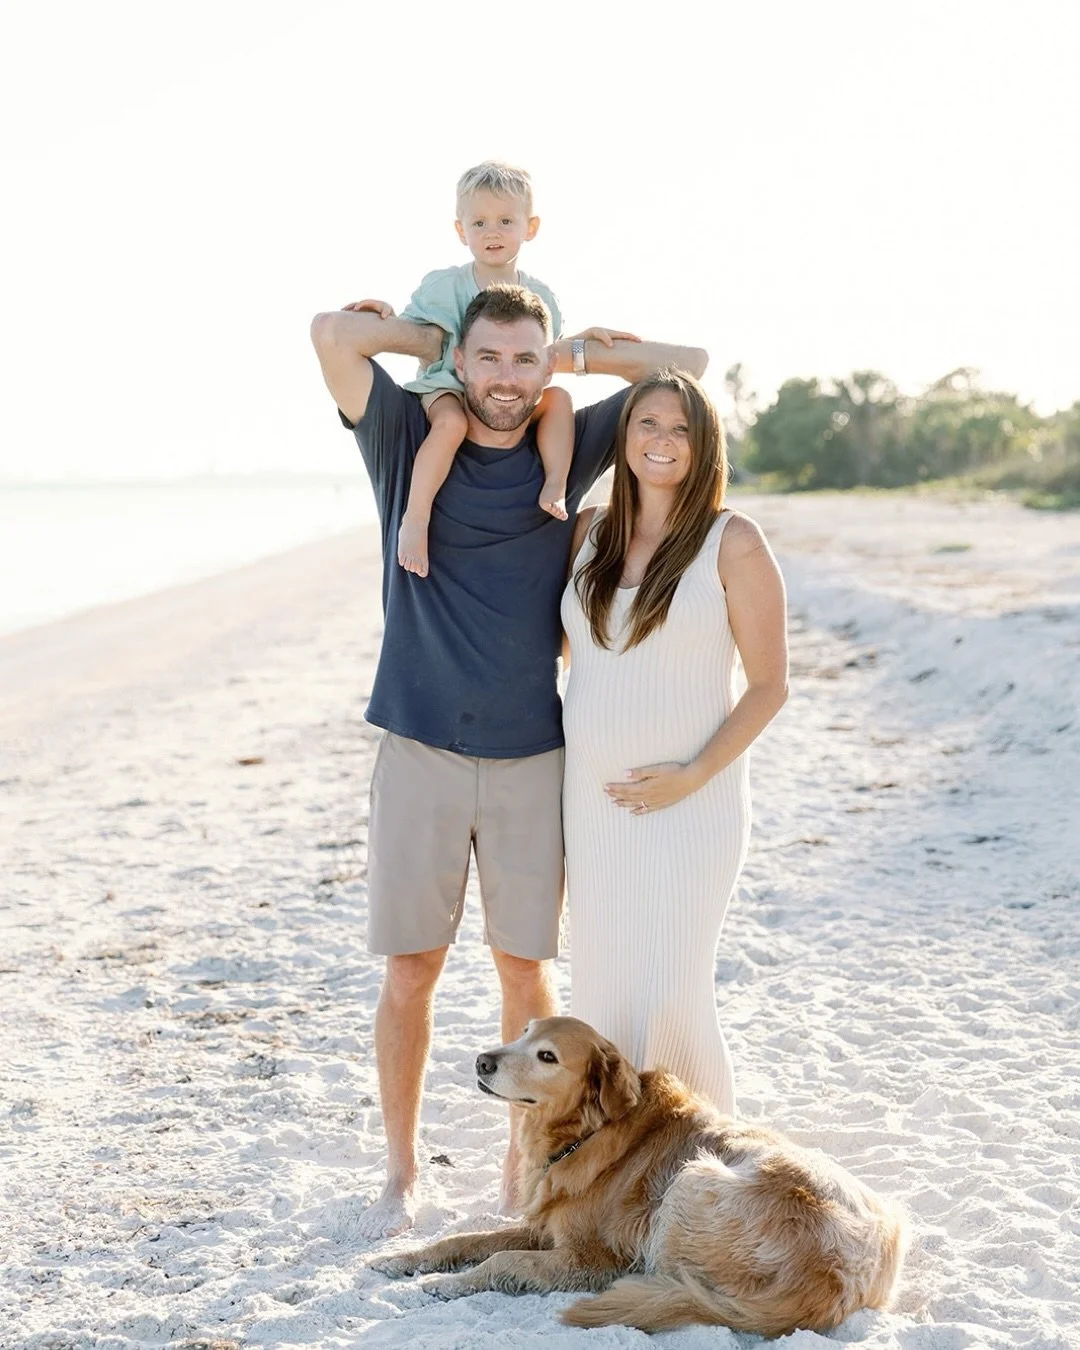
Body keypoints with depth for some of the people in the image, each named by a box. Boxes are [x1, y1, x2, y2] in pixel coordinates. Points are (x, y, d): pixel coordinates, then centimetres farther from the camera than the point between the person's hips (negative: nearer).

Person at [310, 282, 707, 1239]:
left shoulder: (569, 449, 6)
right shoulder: (409, 440, 1)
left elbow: (686, 366, 7)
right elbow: (333, 331, -11)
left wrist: (573, 355, 5)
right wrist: (433, 339, 2)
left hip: (533, 758, 1)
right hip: (421, 753, -1)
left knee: (525, 970, 7)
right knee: (408, 972, 5)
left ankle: (522, 1174, 22)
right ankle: (402, 1174, 21)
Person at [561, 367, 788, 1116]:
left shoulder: (733, 542, -7)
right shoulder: (589, 533, 7)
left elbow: (770, 684, -7)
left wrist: (693, 774, -14)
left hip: (690, 802, -5)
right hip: (593, 796, 5)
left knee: (667, 993, -8)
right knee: (600, 988, 8)